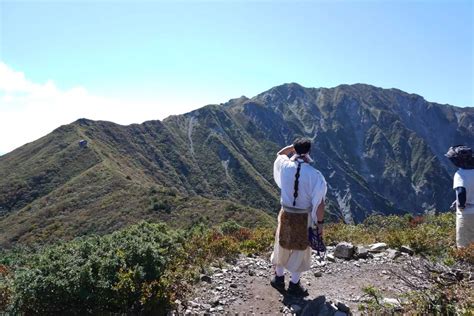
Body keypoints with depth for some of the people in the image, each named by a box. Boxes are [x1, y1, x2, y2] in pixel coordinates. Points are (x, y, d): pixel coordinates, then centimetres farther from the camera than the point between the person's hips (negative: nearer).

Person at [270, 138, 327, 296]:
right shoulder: (315, 175, -19)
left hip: (286, 214, 3)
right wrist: (320, 222, -4)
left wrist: (293, 146, 5)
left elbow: (280, 154, 15)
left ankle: (279, 278, 39)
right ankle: (294, 285, 29)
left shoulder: (285, 166, -10)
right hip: (304, 217, -3)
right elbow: (319, 202, -16)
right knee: (300, 249, 15)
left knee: (282, 246, 21)